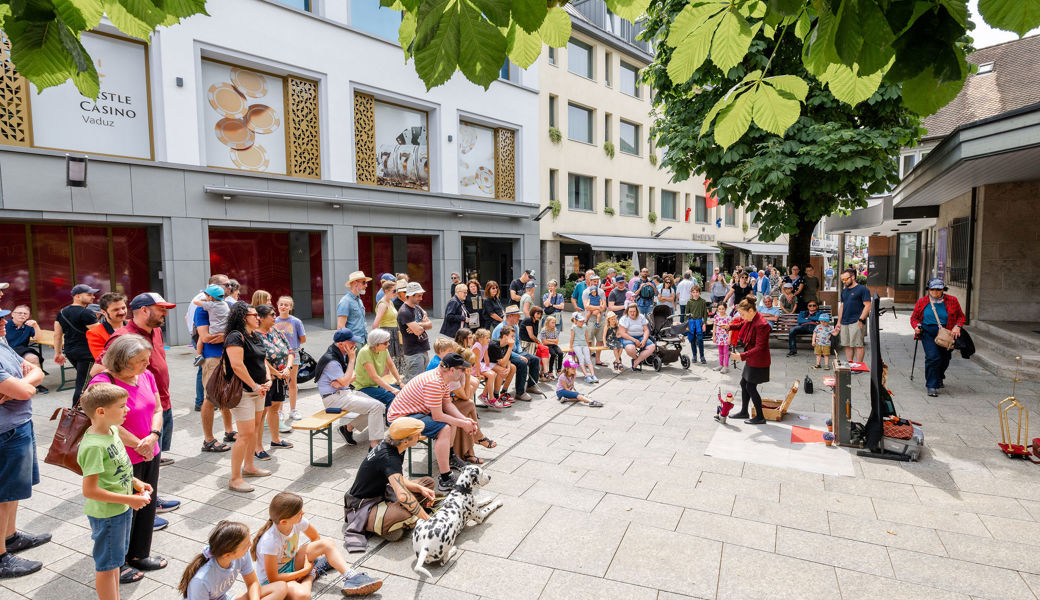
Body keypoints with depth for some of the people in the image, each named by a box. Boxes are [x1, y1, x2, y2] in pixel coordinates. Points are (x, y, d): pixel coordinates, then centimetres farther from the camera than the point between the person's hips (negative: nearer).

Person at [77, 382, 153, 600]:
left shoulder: (112, 430, -1)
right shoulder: (93, 446, -28)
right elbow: (90, 491, -26)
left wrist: (135, 482, 4)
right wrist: (129, 499, -21)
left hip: (121, 508, 9)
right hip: (106, 514, -9)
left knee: (115, 559, 24)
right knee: (106, 565, 9)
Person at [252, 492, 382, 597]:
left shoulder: (298, 521, -16)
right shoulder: (270, 541, -34)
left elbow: (315, 538, 5)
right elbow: (273, 578, -27)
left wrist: (308, 557, -10)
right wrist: (305, 570, -19)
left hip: (292, 562, 7)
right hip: (271, 578, -7)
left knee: (327, 543, -15)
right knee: (301, 594, -38)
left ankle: (351, 577, -19)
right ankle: (311, 574, -5)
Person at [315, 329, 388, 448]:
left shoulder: (343, 355, 10)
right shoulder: (331, 361, -19)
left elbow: (354, 376, 12)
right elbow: (345, 381, -22)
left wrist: (340, 382, -11)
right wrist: (352, 359, -18)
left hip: (346, 392, 9)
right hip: (334, 397, -9)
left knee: (381, 407, -1)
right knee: (376, 407, -20)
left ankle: (348, 427, 9)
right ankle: (374, 445, -16)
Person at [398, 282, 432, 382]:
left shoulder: (417, 308, 13)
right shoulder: (404, 312, -16)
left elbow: (430, 325, 8)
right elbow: (417, 331, -22)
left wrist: (419, 325, -11)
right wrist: (424, 325, -1)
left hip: (424, 350, 9)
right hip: (413, 352, -9)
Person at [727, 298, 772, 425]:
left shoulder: (761, 325, -27)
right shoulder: (749, 320, 1)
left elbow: (759, 348, -27)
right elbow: (742, 324, 27)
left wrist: (742, 356, -31)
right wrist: (730, 326, 10)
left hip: (758, 362, -10)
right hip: (751, 360, 10)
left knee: (751, 387, -1)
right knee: (744, 383, 17)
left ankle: (760, 417, 12)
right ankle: (744, 412, 31)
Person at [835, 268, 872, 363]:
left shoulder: (862, 289, -5)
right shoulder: (844, 291, 18)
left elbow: (867, 306, -9)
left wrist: (861, 320, -16)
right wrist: (839, 322, 18)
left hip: (856, 323, -7)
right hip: (844, 323, 7)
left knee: (858, 345, -5)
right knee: (847, 345, 9)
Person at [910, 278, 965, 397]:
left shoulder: (952, 301, 2)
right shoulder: (922, 302, 0)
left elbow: (961, 316, 12)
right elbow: (914, 317, 11)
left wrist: (957, 326, -7)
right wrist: (916, 326, -9)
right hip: (928, 333, -2)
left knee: (944, 358, 13)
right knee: (932, 357, -18)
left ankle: (939, 378, 46)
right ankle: (931, 386, -10)